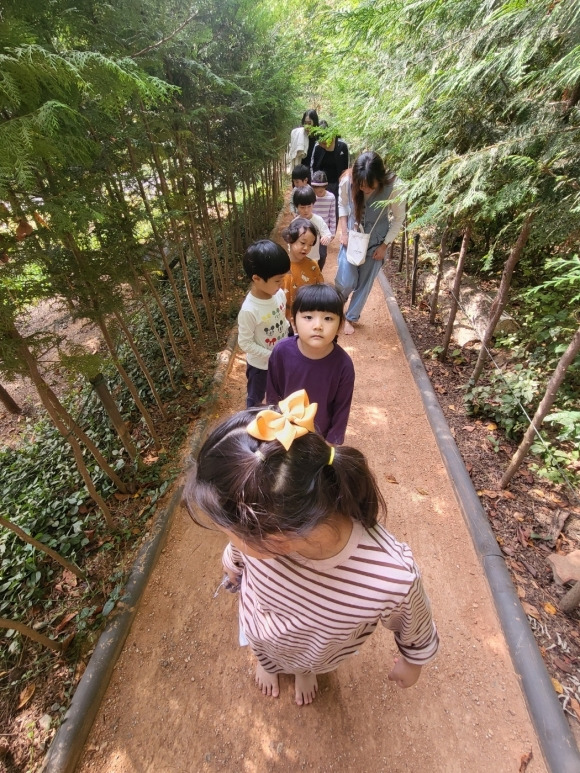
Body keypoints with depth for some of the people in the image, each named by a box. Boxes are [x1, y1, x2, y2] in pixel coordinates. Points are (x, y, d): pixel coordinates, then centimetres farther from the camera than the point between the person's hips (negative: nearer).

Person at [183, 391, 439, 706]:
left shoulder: (391, 580, -48)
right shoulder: (258, 531, -40)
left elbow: (415, 625, -22)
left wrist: (413, 660, -1)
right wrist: (232, 564, 9)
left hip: (316, 652, 0)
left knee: (306, 664, 36)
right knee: (264, 652, 36)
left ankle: (303, 671, 73)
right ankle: (267, 665, 73)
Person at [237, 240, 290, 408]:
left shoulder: (279, 294, -13)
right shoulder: (249, 310, -32)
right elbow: (245, 343, -23)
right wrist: (271, 355, -22)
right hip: (259, 364, -5)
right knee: (256, 398, 22)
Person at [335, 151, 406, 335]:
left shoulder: (394, 186, -25)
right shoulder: (347, 180, -21)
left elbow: (399, 218, -9)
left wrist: (385, 245, -10)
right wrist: (344, 232, -7)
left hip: (376, 241, 0)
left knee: (364, 284, 7)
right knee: (346, 282, -7)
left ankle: (351, 317, 29)